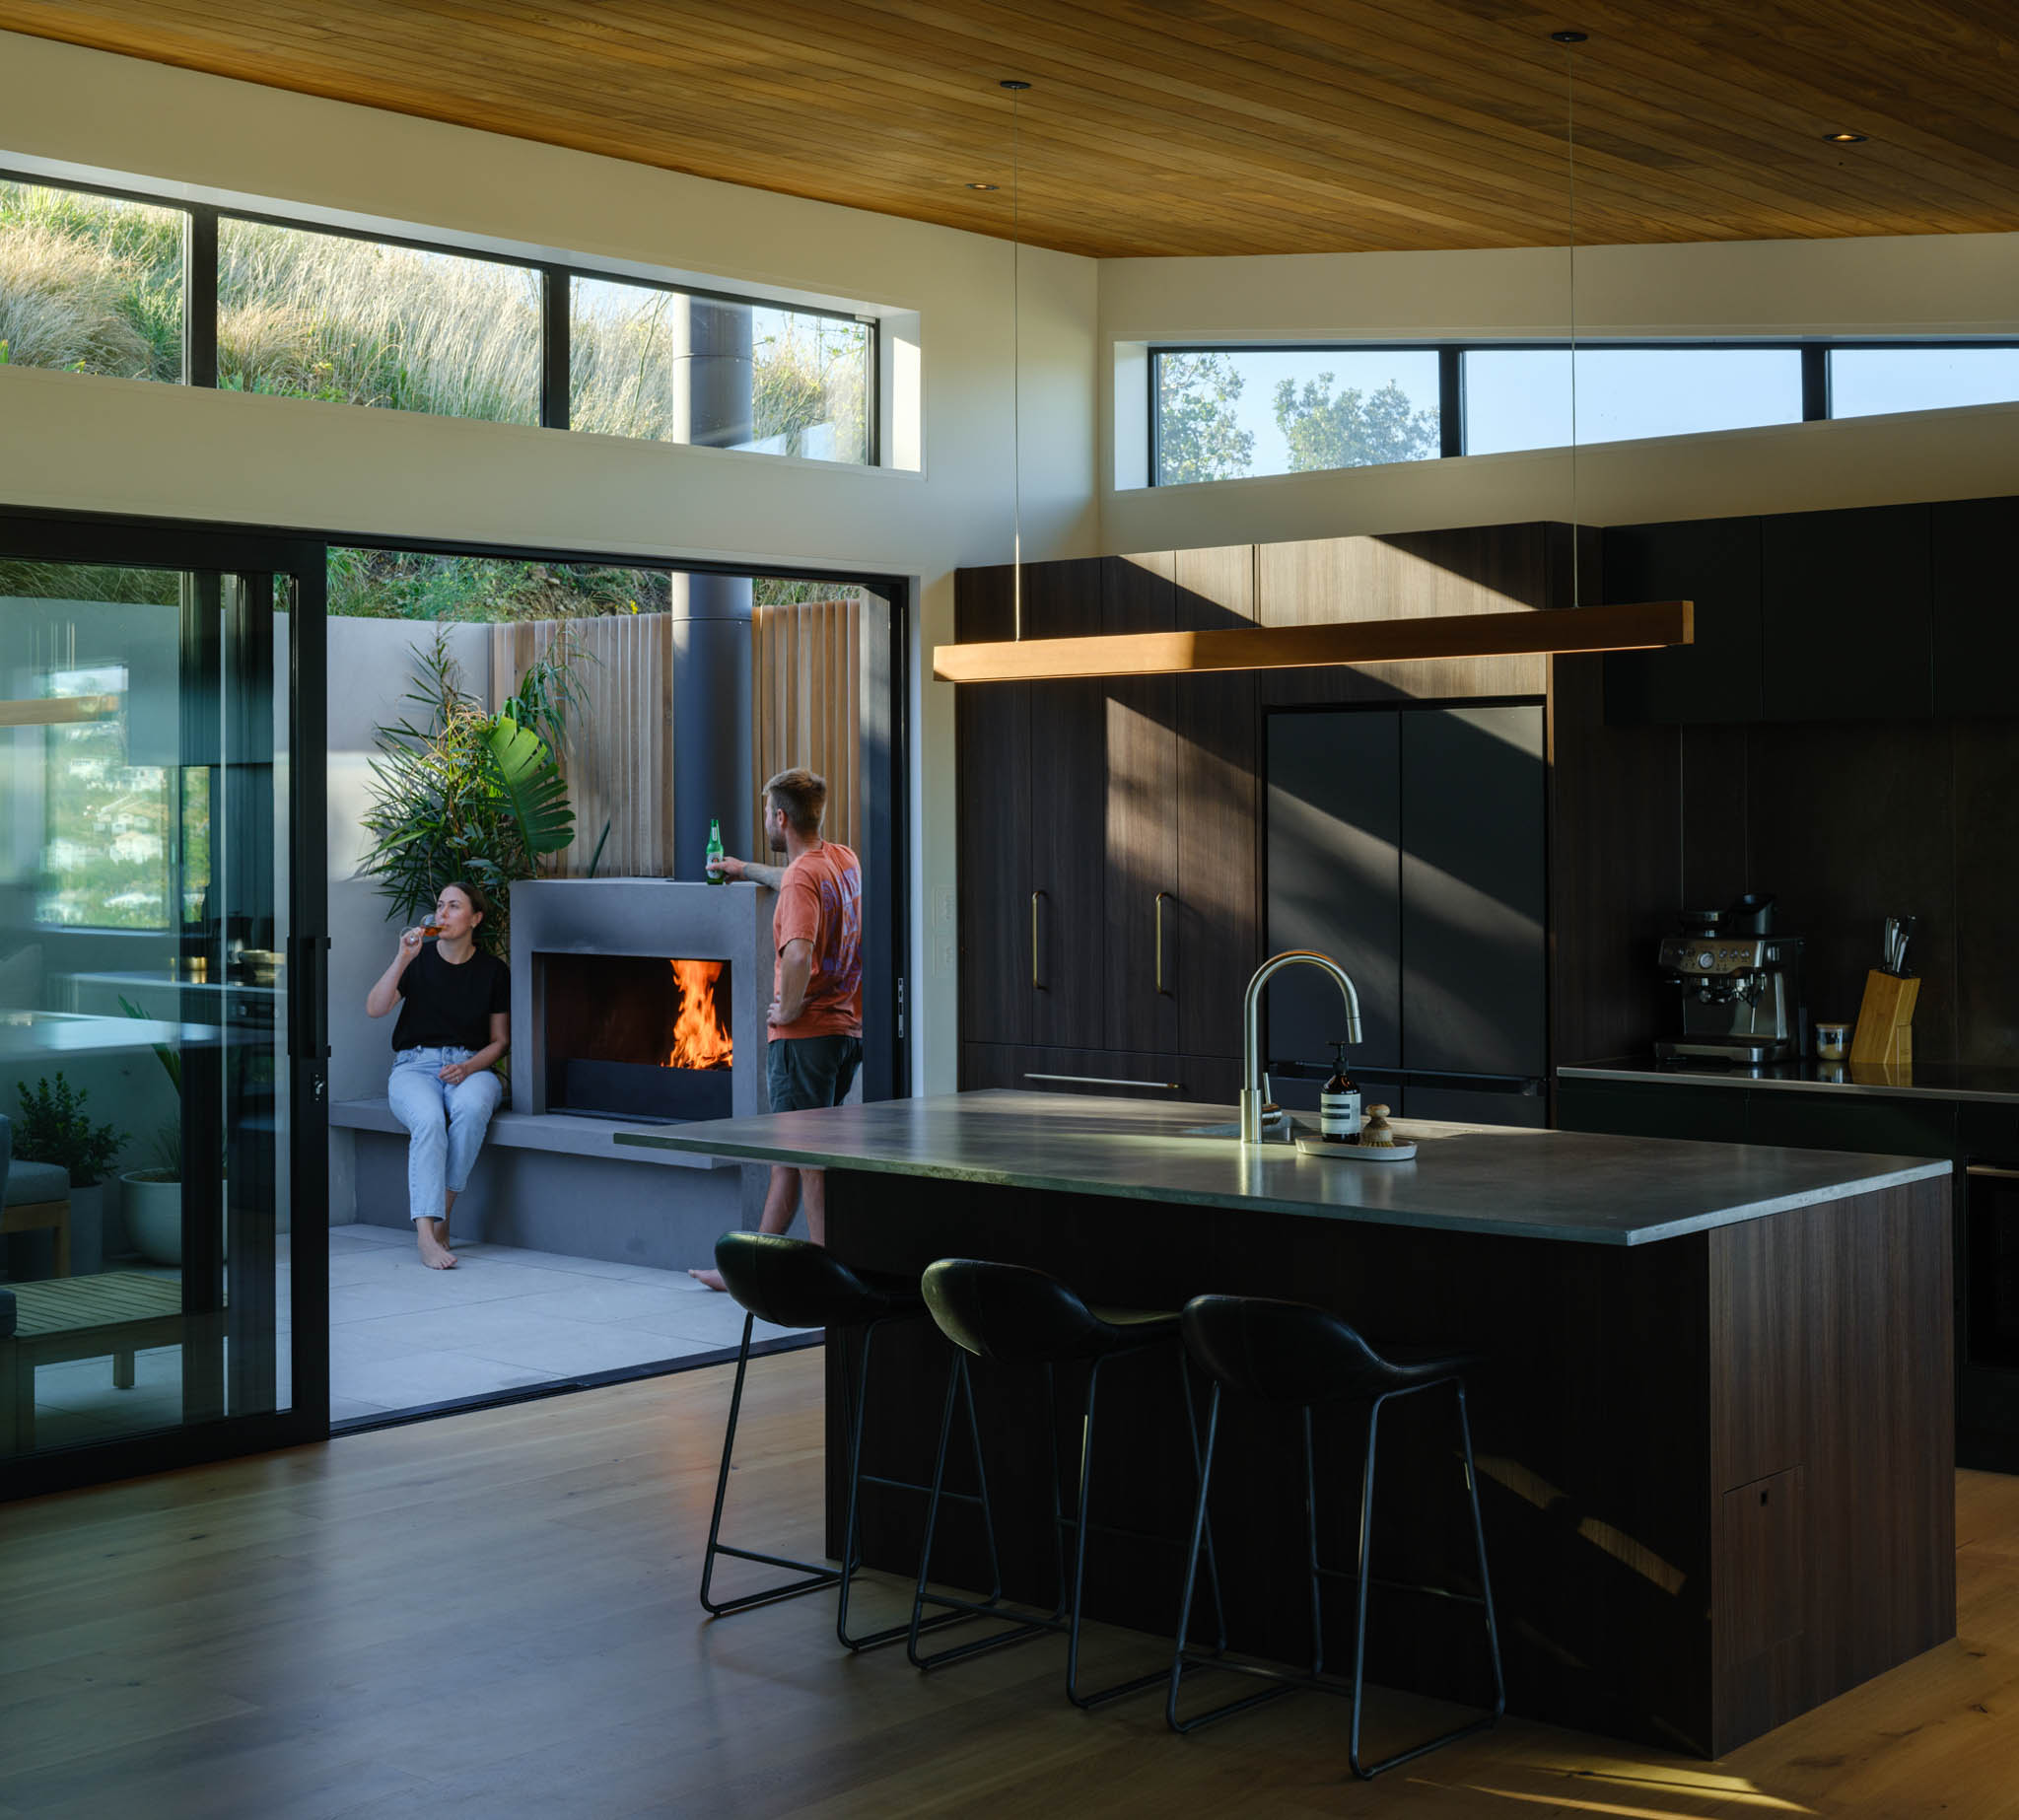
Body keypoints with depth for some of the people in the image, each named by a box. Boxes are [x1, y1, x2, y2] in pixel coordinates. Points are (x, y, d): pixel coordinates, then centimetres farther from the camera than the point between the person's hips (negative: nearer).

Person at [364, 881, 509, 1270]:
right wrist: (402, 959, -16)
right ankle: (426, 1235, -44)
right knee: (428, 1120, -35)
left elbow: (500, 1040, 9)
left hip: (472, 1067, 1)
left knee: (470, 1109, -37)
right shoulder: (419, 959, 6)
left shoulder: (493, 971, 6)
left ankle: (442, 1213, -24)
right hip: (415, 1064, 0)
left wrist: (468, 1067, -9)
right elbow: (375, 1008, -7)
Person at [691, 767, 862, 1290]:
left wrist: (789, 1009, -18)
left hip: (804, 1033, -9)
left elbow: (798, 954, -33)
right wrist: (745, 869, 46)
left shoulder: (800, 877, -17)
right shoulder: (844, 861, 10)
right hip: (847, 1028, 9)